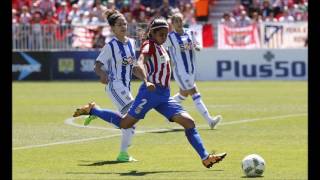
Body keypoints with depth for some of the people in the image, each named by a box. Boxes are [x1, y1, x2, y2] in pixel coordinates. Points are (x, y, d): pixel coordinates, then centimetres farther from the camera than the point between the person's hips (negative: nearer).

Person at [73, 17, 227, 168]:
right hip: (151, 92, -8)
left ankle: (205, 157, -6)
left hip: (164, 95, 8)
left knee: (189, 122, -4)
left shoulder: (160, 47, 19)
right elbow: (138, 65, -26)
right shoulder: (149, 45, -7)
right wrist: (146, 82, -42)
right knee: (125, 123, -5)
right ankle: (92, 110, 16)